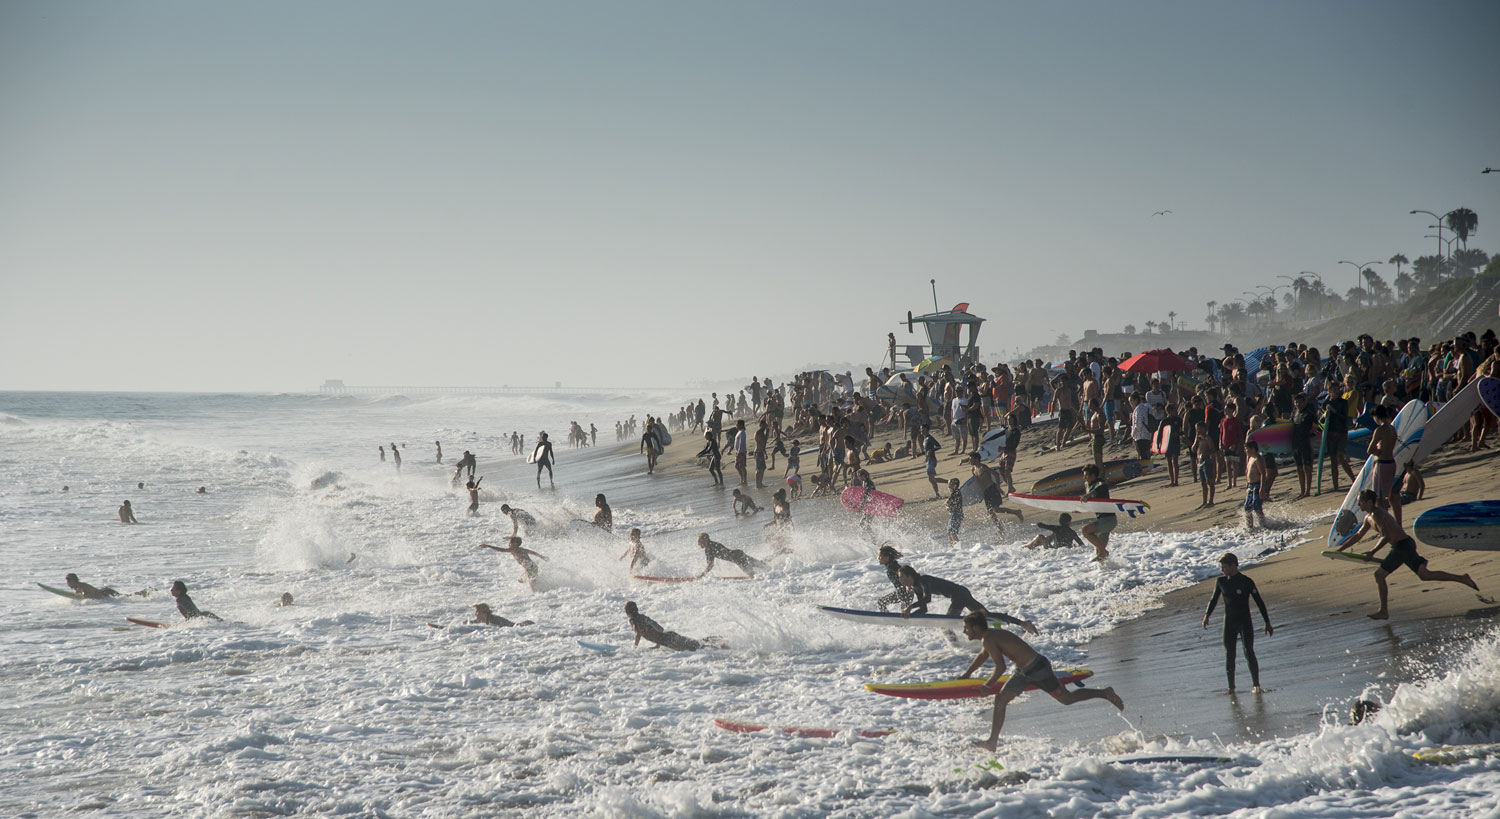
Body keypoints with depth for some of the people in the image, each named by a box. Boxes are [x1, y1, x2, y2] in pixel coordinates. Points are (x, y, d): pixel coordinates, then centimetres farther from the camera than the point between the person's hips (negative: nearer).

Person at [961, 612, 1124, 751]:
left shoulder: (988, 640, -20)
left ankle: (1105, 693, 15)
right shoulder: (989, 635, 11)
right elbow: (981, 657, 31)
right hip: (1024, 672, 10)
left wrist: (987, 686, -11)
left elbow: (1001, 667, -23)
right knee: (1000, 700, 4)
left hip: (1037, 668, -10)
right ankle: (992, 742, 6)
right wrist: (965, 676, 38)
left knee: (1066, 698, 0)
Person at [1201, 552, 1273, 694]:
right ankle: (1231, 687, 13)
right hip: (1229, 624, 4)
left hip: (1245, 623, -4)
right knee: (1229, 655, 5)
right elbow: (1214, 600, 14)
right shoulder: (1221, 581, 3)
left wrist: (1267, 623, -2)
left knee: (1249, 652, -16)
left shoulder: (1246, 581, -8)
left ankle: (1256, 685, -16)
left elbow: (1259, 602, -3)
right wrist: (1207, 615, -3)